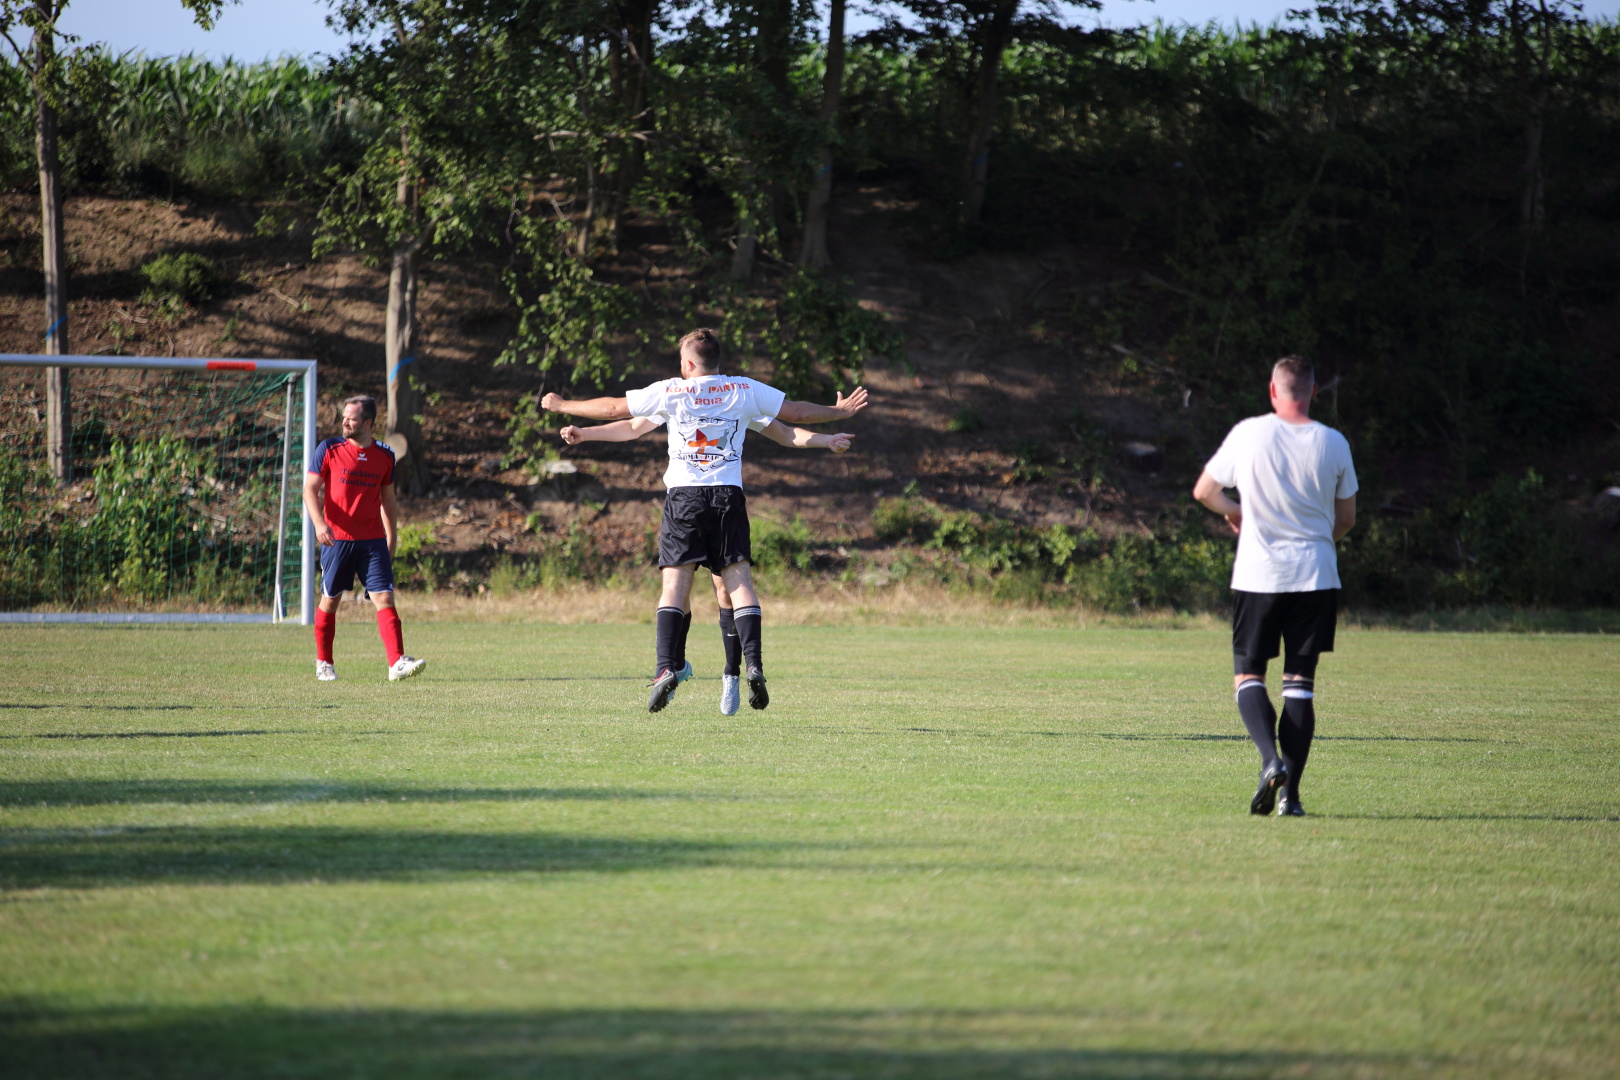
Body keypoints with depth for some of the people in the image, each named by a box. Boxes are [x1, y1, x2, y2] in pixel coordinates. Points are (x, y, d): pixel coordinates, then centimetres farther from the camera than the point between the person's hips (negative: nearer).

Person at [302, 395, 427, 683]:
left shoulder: (384, 456, 7)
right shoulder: (329, 450, -1)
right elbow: (310, 489, -4)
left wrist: (392, 539, 17)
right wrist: (319, 523, -20)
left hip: (373, 541, 1)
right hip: (337, 540, -1)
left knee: (385, 598, -10)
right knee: (330, 600, 7)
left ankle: (397, 663, -17)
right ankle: (323, 663, 23)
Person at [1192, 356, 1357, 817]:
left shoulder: (1248, 434, -4)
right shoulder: (1333, 443, 0)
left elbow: (1203, 491, 7)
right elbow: (1346, 519, 11)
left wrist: (1233, 512, 27)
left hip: (1257, 575, -2)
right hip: (1315, 577, 2)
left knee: (1248, 675, 9)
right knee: (1300, 683, 6)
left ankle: (1271, 759, -17)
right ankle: (1291, 793, 1)